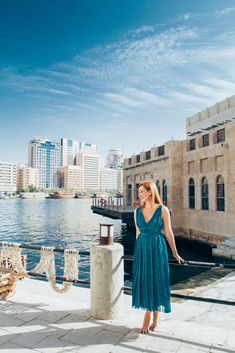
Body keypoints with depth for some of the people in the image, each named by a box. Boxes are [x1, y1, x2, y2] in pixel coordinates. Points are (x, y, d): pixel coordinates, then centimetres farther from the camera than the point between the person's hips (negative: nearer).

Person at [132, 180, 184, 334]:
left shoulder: (162, 210, -8)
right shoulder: (138, 211, 3)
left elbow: (168, 232, -3)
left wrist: (175, 254, 2)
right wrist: (138, 250, 16)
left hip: (157, 248, -3)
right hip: (141, 248, 4)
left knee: (156, 280, 5)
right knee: (144, 281, 8)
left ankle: (148, 318, 23)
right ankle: (152, 318, 26)